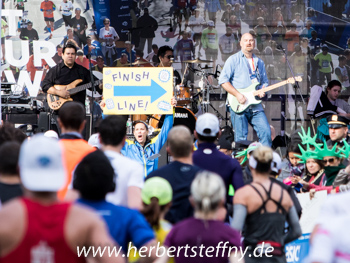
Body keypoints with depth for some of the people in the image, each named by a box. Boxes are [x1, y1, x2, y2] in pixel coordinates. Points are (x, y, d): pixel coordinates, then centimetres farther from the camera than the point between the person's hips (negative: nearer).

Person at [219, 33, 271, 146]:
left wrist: (262, 91, 1)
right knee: (241, 138, -5)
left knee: (266, 132, -7)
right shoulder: (234, 60, 2)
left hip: (255, 106, 4)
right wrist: (237, 94, -14)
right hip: (238, 106, -4)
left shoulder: (259, 62, 18)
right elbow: (223, 80, -5)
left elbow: (265, 82, 25)